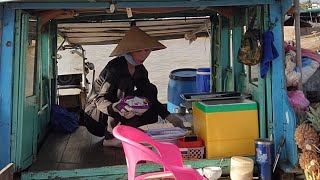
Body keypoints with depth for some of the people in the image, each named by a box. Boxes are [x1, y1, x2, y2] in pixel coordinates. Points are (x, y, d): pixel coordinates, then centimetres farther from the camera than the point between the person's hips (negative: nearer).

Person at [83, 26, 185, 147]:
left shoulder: (140, 70, -1)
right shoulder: (115, 67, -23)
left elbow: (150, 98, 4)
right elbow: (100, 100, -28)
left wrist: (168, 116, -7)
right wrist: (114, 108, -50)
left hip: (120, 114, 7)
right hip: (96, 118, -7)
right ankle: (111, 138, -23)